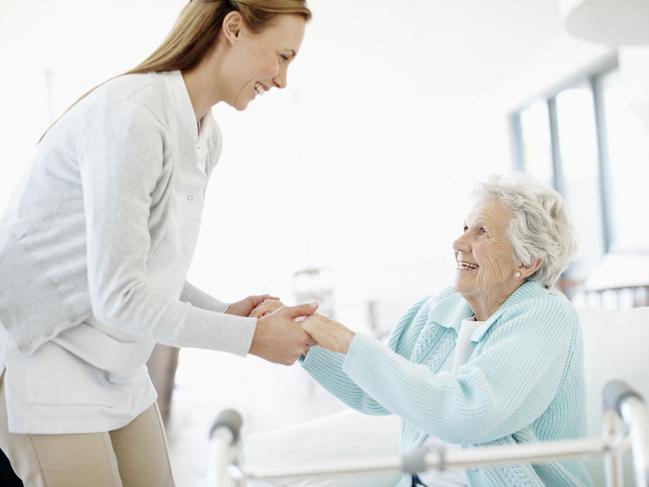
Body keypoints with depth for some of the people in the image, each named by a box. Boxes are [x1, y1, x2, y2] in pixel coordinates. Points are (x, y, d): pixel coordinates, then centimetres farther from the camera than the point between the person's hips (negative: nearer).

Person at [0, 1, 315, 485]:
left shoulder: (207, 138, 3)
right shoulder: (132, 116, -25)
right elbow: (118, 294, -27)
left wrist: (224, 313, -5)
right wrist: (250, 336, -20)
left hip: (114, 364, 8)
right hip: (40, 353, -8)